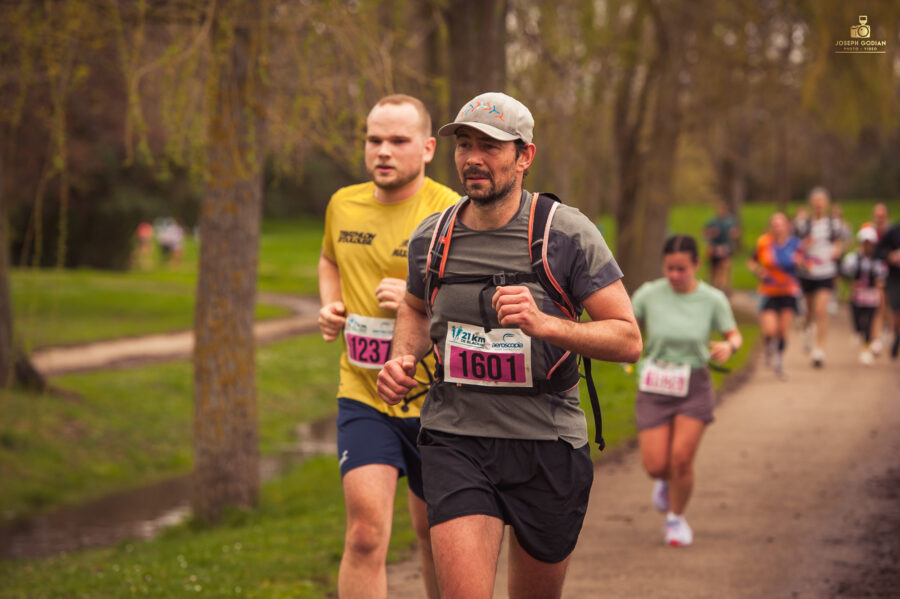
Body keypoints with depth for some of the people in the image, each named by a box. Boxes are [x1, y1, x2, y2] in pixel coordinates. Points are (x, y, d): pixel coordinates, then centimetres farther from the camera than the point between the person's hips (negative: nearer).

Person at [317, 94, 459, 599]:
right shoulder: (343, 206, 5)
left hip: (437, 401, -2)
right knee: (366, 532, -14)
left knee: (436, 536, 14)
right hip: (363, 396, 2)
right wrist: (329, 306, 7)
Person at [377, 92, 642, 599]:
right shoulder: (432, 237, 2)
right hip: (456, 442, 1)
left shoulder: (567, 233, -8)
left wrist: (543, 324, -25)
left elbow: (628, 340, -10)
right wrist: (403, 358, 3)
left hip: (547, 446, -1)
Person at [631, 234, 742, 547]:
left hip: (694, 387, -1)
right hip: (654, 387, 1)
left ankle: (676, 518, 16)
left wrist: (728, 347, -18)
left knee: (681, 460, -12)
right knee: (655, 466, -5)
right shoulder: (649, 295, -8)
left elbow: (735, 336, 5)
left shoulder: (713, 299, -7)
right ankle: (666, 481, 35)